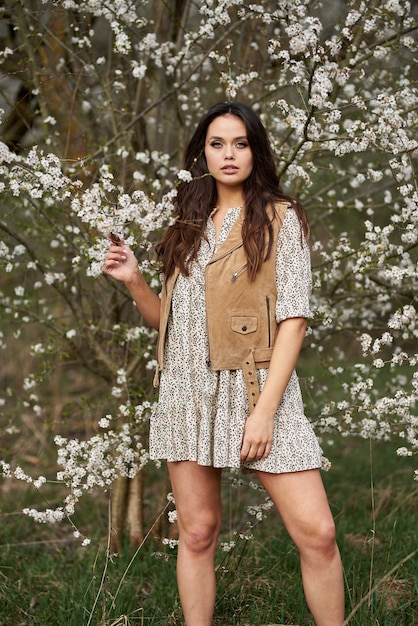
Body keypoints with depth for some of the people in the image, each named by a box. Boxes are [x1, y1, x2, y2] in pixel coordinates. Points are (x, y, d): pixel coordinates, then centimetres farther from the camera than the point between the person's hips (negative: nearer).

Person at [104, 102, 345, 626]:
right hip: (188, 391, 4)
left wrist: (264, 411, -15)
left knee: (316, 533, -11)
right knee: (197, 533, 6)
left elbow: (293, 320, -7)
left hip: (256, 388, -4)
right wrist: (134, 281, 0)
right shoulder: (191, 226, 15)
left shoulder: (280, 218, 1)